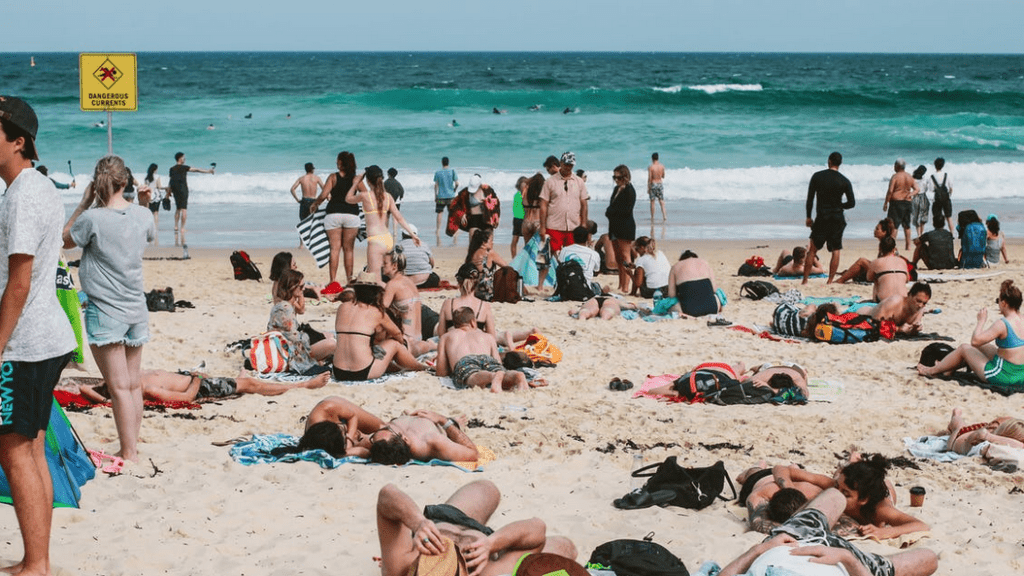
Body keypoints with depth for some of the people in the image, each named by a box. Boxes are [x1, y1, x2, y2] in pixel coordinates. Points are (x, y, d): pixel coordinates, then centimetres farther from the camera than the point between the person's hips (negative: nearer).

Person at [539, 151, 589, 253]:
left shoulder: (579, 182, 12)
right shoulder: (550, 182, 4)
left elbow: (584, 205, 13)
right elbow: (543, 205, 3)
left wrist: (583, 225, 7)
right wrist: (542, 227, -2)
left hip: (574, 227, 2)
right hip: (554, 228, -2)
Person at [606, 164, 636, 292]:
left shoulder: (629, 190, -9)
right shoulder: (617, 189, 17)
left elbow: (626, 210, -15)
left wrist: (611, 212, -9)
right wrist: (610, 212, -2)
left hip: (625, 227, -9)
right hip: (615, 226, 9)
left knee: (625, 256, -9)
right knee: (618, 258, 9)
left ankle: (625, 288, -11)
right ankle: (621, 286, 13)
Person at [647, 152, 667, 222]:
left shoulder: (650, 167, -13)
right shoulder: (662, 166, -1)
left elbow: (649, 178, -13)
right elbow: (663, 176, 11)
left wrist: (648, 188, -6)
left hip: (653, 184, -3)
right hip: (660, 183, 3)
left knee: (652, 201, 6)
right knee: (661, 201, 7)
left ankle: (652, 218, 10)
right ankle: (664, 215, -6)